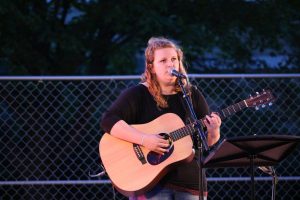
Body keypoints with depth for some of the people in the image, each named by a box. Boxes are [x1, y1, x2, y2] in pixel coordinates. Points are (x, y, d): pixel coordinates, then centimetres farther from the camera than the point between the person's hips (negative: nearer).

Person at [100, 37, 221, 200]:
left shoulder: (192, 95, 11)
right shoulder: (138, 94, 0)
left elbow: (208, 143, 12)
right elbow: (108, 121, -13)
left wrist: (213, 133, -12)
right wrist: (144, 139, -23)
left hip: (189, 180, 4)